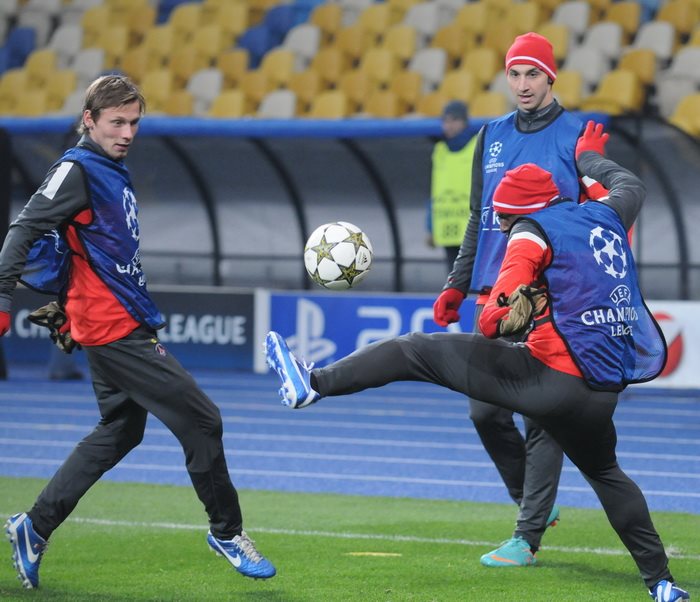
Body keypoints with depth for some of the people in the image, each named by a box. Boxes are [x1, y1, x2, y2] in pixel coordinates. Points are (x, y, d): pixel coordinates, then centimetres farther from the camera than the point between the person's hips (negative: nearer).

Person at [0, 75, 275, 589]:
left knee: (120, 430, 19)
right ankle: (227, 532, 8)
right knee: (201, 421, -5)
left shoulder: (114, 173, 14)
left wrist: (70, 307, 29)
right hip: (115, 330, -10)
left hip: (127, 327, 10)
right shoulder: (78, 170, -12)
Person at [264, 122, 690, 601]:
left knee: (419, 351, 1)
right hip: (604, 394, 7)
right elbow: (631, 185, 43)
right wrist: (589, 157, 57)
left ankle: (314, 383, -7)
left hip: (549, 377, -7)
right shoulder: (605, 216, 17)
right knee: (606, 474, 30)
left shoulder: (533, 232, -2)